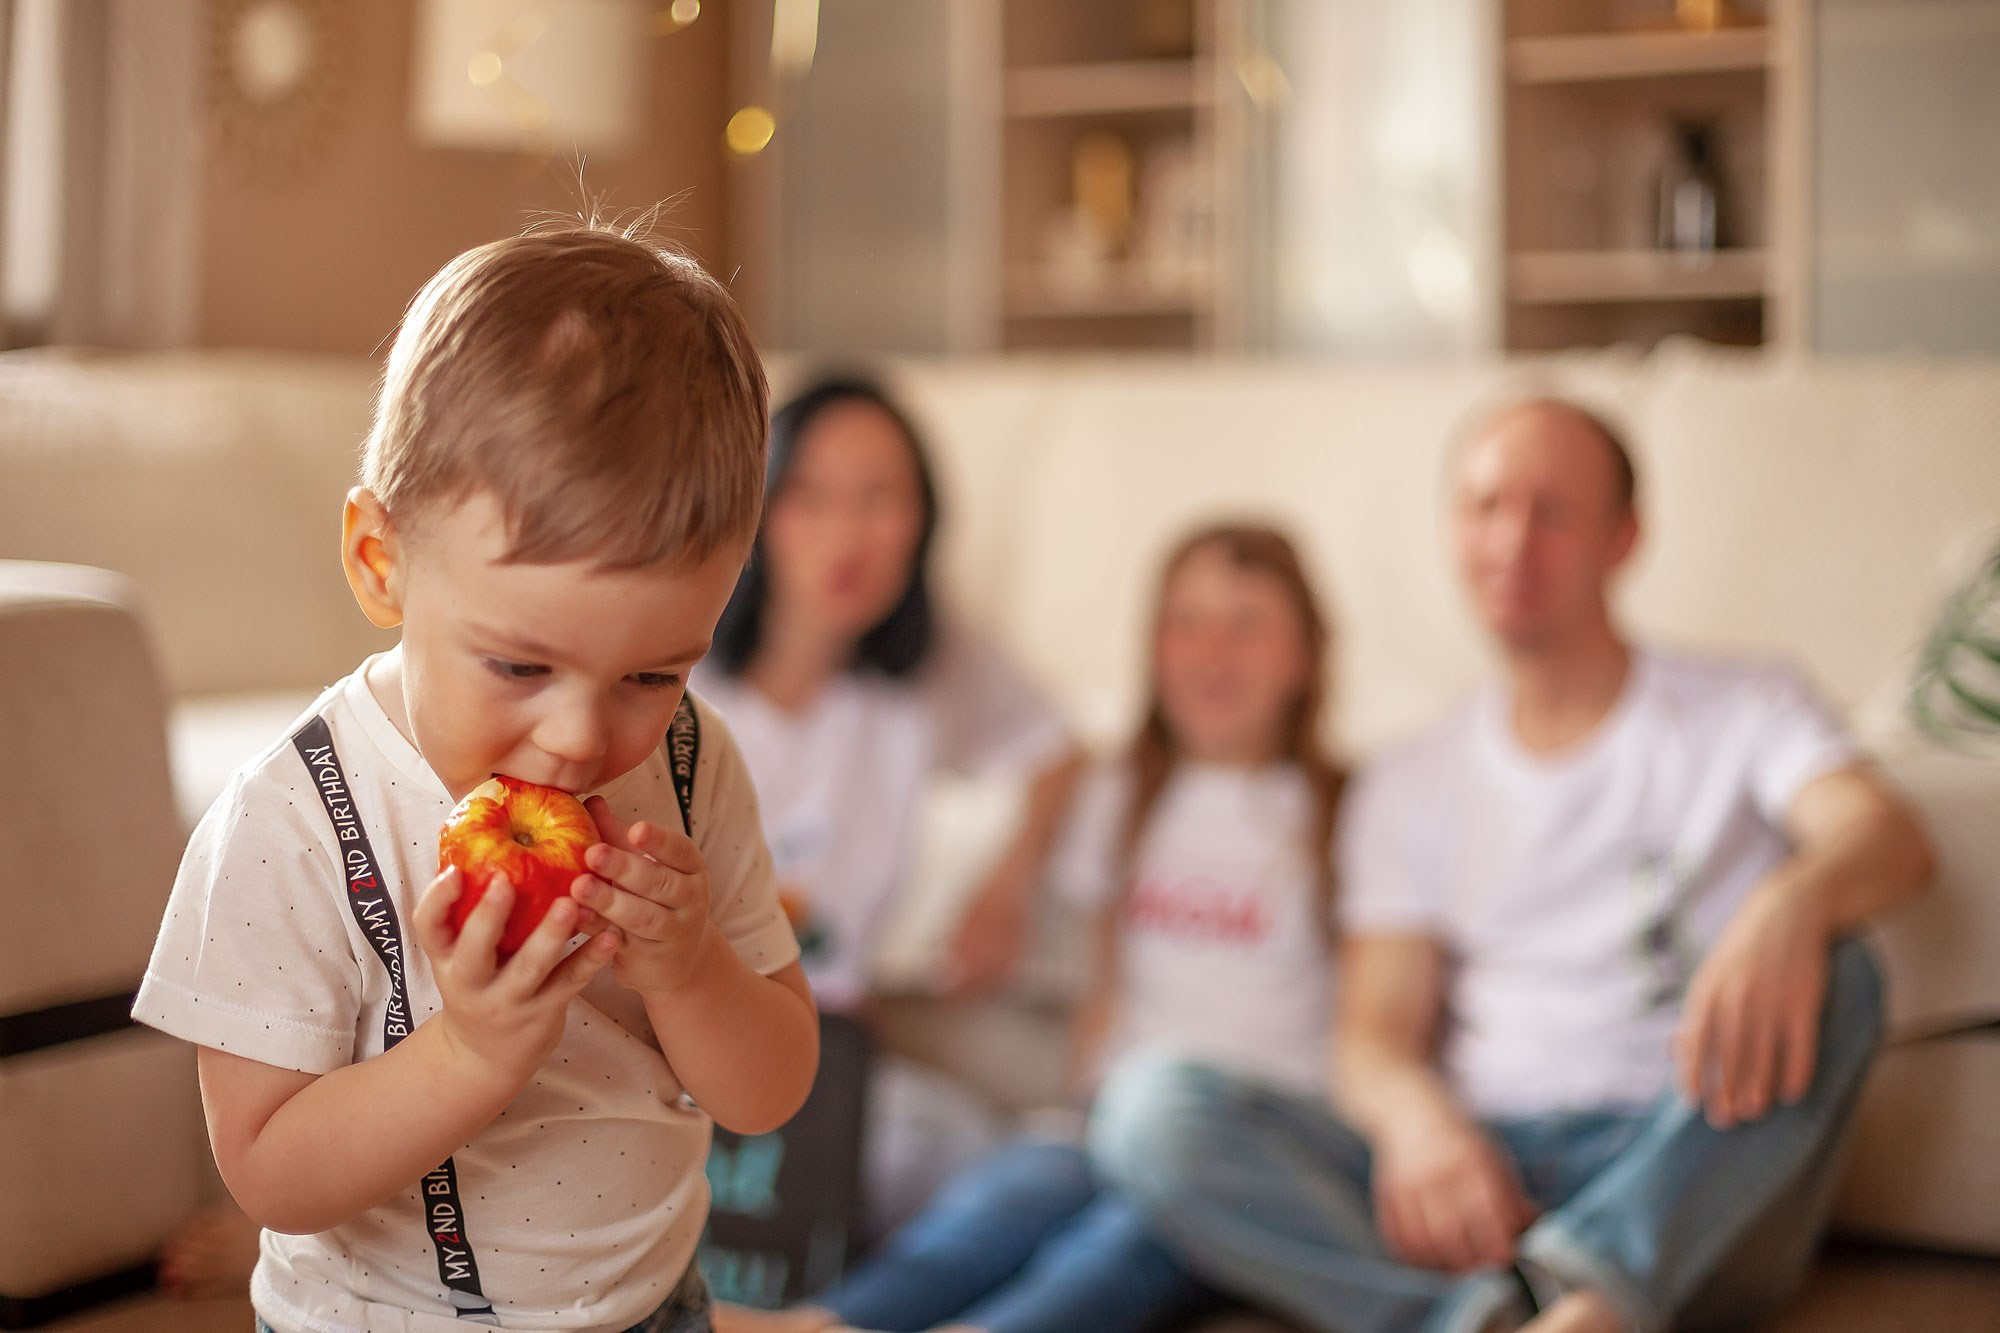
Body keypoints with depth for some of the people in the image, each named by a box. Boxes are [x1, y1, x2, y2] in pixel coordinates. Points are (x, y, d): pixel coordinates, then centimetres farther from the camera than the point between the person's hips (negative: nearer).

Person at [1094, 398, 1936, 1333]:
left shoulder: (1743, 712, 11)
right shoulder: (1410, 788, 18)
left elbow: (1888, 839, -10)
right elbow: (1378, 1033, 7)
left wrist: (1792, 905, -37)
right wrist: (1416, 1115, -20)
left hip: (1692, 1195, -2)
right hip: (1483, 1179, 2)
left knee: (1832, 974, -30)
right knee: (1151, 1110, -21)